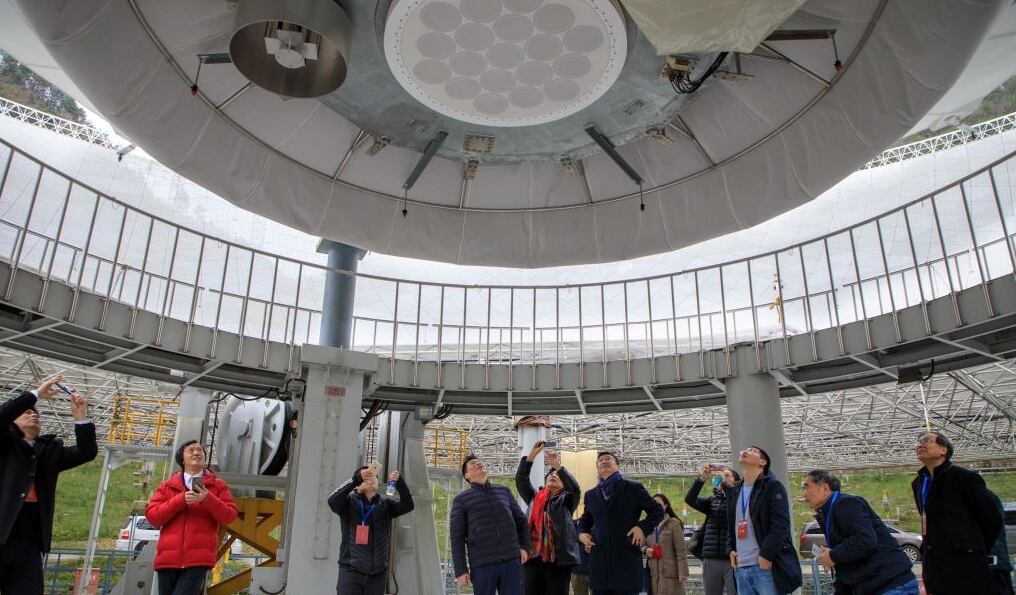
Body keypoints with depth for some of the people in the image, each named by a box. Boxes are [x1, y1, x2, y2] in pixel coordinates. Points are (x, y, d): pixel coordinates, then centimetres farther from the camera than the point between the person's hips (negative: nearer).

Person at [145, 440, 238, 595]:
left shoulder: (217, 485, 10)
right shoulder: (167, 486, 15)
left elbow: (229, 516, 1)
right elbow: (151, 515, 3)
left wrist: (208, 499, -14)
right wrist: (181, 500, -10)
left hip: (198, 559, -3)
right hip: (168, 557, 3)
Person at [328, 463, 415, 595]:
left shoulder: (385, 504, 6)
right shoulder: (349, 501, -1)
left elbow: (407, 506, -8)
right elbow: (332, 501, -22)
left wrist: (399, 482, -25)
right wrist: (356, 479, -31)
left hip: (377, 574, 3)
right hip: (350, 571, -3)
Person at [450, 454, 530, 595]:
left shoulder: (504, 491, 14)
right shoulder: (461, 500, 5)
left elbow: (521, 521, 19)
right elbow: (457, 538, 2)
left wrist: (524, 547, 6)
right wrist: (461, 570, -4)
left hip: (511, 561, 2)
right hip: (482, 564, -2)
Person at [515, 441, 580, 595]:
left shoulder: (567, 500, 11)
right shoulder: (534, 497, 18)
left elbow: (575, 488, -10)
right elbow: (520, 479, 4)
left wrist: (557, 465, -19)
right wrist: (532, 454, -5)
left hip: (558, 558, -2)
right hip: (533, 556, 2)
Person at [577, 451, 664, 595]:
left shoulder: (633, 488, 6)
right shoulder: (590, 495, 17)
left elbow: (657, 511, 8)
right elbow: (585, 520, 28)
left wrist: (642, 527, -7)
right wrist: (581, 533, 6)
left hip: (626, 557, -3)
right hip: (599, 559, 4)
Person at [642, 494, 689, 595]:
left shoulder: (673, 524, -2)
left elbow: (681, 550, -6)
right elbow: (643, 546, 20)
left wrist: (682, 572, -12)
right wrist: (645, 550, -4)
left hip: (671, 573, -5)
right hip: (654, 574, 5)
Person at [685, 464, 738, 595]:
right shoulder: (713, 501, 14)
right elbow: (690, 499, 0)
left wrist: (725, 483, -18)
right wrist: (702, 478, -12)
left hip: (732, 560, -4)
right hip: (711, 560, 4)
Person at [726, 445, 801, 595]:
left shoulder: (773, 486, -2)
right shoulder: (736, 490, 19)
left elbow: (780, 524, -12)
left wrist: (766, 554, -17)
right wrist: (731, 548, 9)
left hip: (765, 565, -7)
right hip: (741, 567, 7)